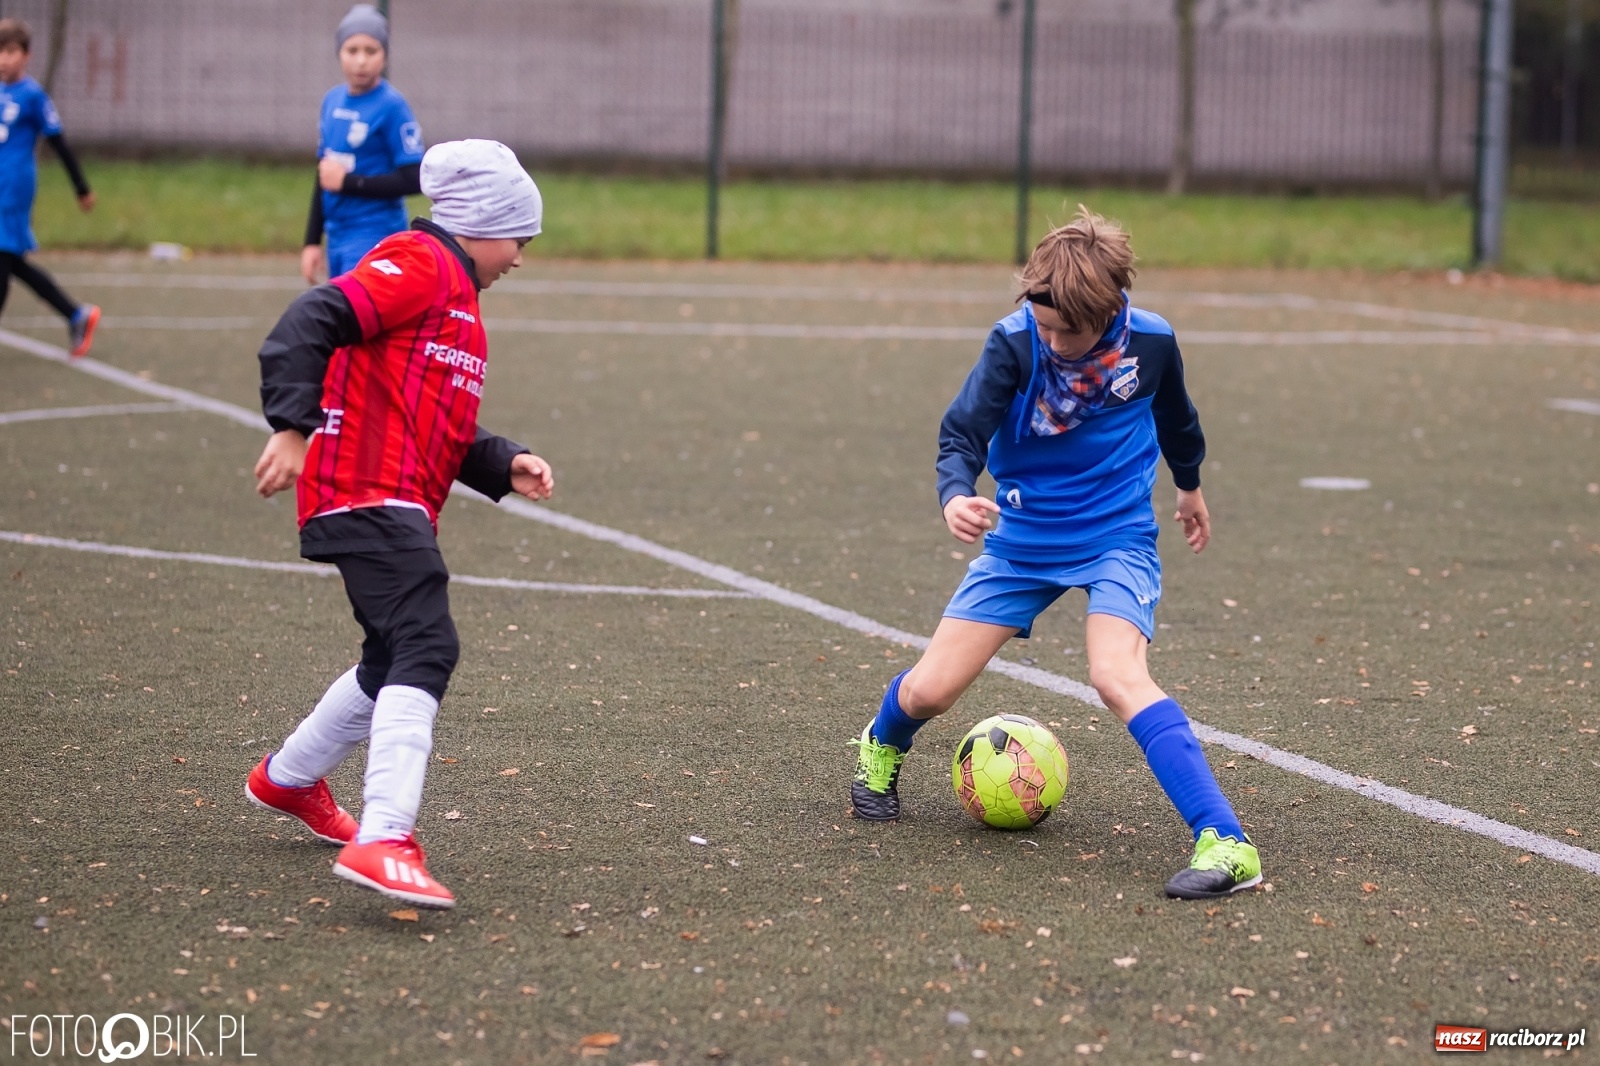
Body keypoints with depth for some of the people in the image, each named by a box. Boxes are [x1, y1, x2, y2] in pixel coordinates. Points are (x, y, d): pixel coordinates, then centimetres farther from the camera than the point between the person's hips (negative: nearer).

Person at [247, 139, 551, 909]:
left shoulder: (455, 296, 25)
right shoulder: (419, 264, -6)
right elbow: (311, 323, -19)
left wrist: (504, 467, 11)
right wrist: (293, 429, -27)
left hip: (401, 510, 11)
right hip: (368, 495, -11)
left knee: (397, 658, 23)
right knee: (424, 650, -21)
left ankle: (288, 780, 43)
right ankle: (384, 841, -31)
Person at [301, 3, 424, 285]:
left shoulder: (391, 106, -11)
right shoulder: (332, 101, 9)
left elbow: (413, 181, -14)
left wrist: (347, 182, -13)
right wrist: (312, 241, 17)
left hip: (375, 237, -7)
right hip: (337, 237, 7)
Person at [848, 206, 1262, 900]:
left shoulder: (1149, 341, -12)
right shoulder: (1014, 343, -17)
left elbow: (1174, 416, 10)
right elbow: (963, 431, -22)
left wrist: (1189, 485, 28)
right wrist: (955, 497, -44)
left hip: (1117, 536, -2)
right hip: (1023, 537, 2)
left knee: (1117, 677, -29)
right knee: (929, 690, -2)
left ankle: (1226, 843, -35)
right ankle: (880, 751, 38)